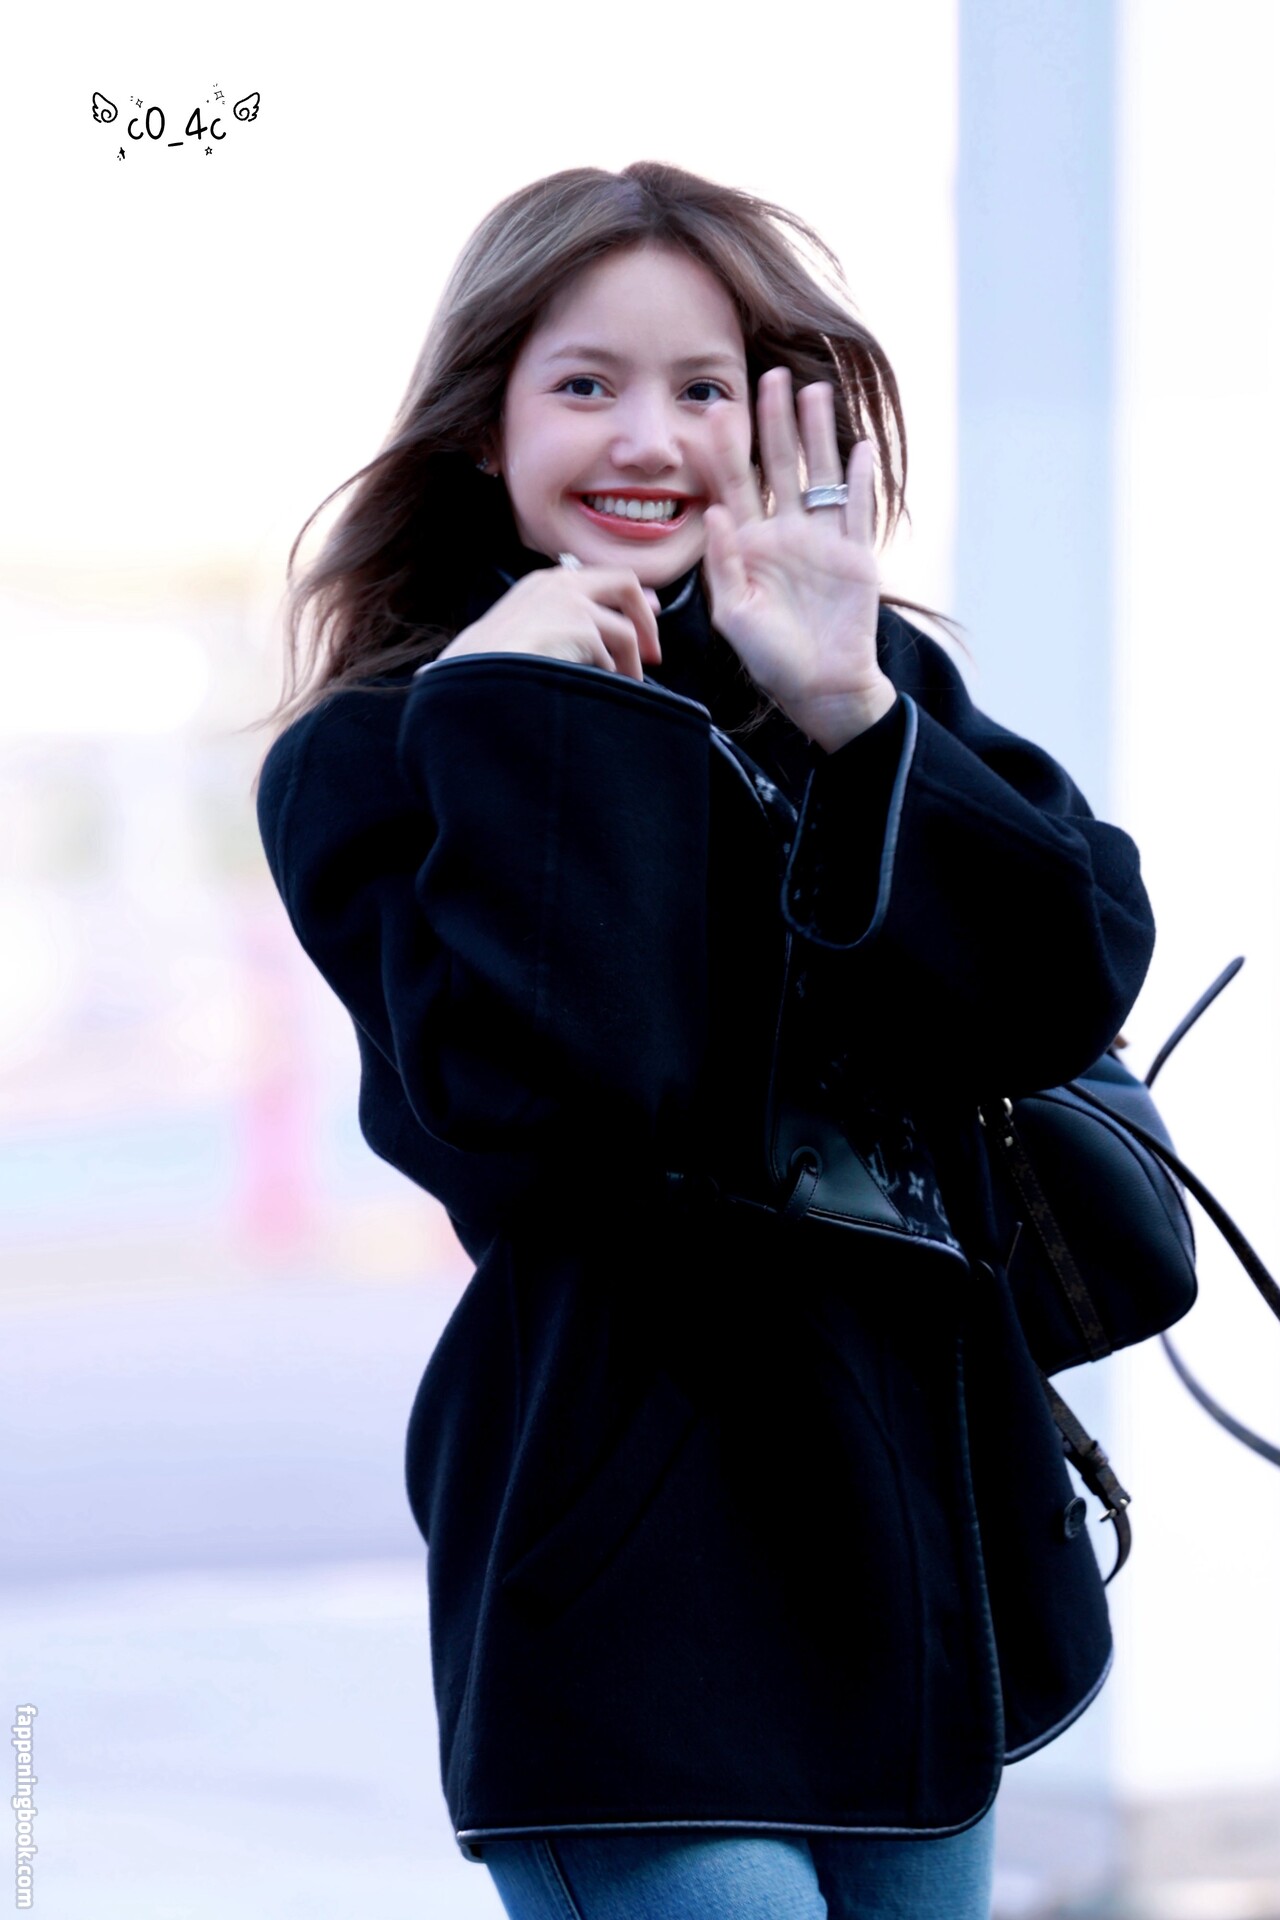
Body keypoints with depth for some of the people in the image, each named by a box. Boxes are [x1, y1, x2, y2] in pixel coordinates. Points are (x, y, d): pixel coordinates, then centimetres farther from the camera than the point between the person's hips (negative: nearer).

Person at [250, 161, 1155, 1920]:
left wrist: (848, 715, -12)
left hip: (923, 1540, 5)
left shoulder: (888, 688, 11)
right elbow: (539, 1102, -20)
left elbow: (1074, 985, -4)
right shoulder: (373, 762, -3)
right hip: (642, 1566, -5)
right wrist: (534, 718, -16)